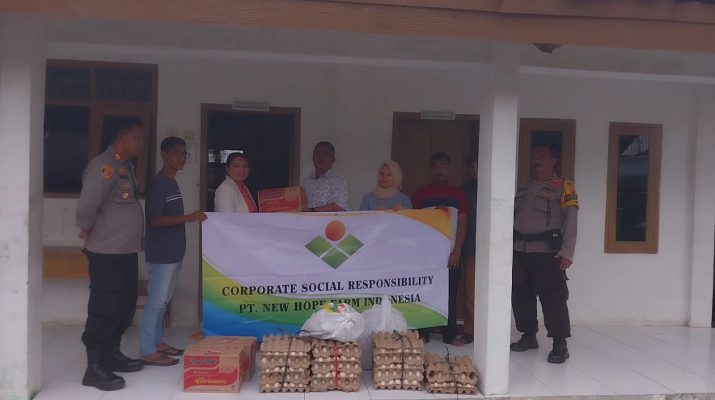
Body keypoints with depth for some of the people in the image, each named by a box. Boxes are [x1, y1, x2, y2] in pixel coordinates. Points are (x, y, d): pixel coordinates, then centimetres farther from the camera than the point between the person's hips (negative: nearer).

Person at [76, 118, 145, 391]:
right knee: (105, 310, -3)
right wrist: (88, 232, -11)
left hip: (127, 251, 9)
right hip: (108, 253, -9)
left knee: (124, 307, 16)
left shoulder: (126, 166, 14)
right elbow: (86, 206, -27)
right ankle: (94, 368, 7)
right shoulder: (104, 166, -17)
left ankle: (111, 355, 30)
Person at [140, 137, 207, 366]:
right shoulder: (158, 184, -14)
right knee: (156, 302, -5)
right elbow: (155, 220, -20)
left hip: (173, 252, 9)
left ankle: (157, 343, 25)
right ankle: (148, 352, 2)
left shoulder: (172, 183, 15)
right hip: (161, 253, -9)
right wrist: (188, 218, -24)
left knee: (163, 301, 15)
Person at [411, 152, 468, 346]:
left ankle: (450, 335, 11)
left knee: (450, 294, 3)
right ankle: (422, 333, 11)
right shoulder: (420, 193, 8)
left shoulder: (458, 193, 8)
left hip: (450, 252, 0)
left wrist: (457, 251, -5)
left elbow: (462, 224, 4)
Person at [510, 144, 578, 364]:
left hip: (547, 252, -6)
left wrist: (567, 252, -16)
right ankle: (529, 336, 26)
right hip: (520, 251, 6)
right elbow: (513, 217, 14)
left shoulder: (563, 186, -1)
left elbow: (570, 220, -8)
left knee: (552, 298, -5)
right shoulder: (524, 187, 16)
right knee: (521, 296, 11)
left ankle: (560, 345, 4)